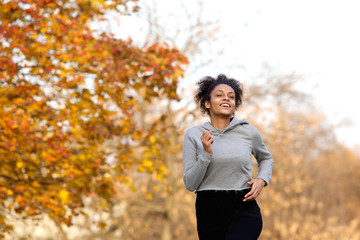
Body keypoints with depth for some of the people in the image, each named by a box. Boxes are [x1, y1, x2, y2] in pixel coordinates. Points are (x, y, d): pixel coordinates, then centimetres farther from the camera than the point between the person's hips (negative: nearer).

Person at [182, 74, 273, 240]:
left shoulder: (249, 132, 2)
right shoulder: (194, 135, 1)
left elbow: (266, 158, 24)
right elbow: (190, 184, -3)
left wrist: (262, 180, 4)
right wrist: (206, 153, -16)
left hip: (244, 209, -2)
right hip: (208, 211, 2)